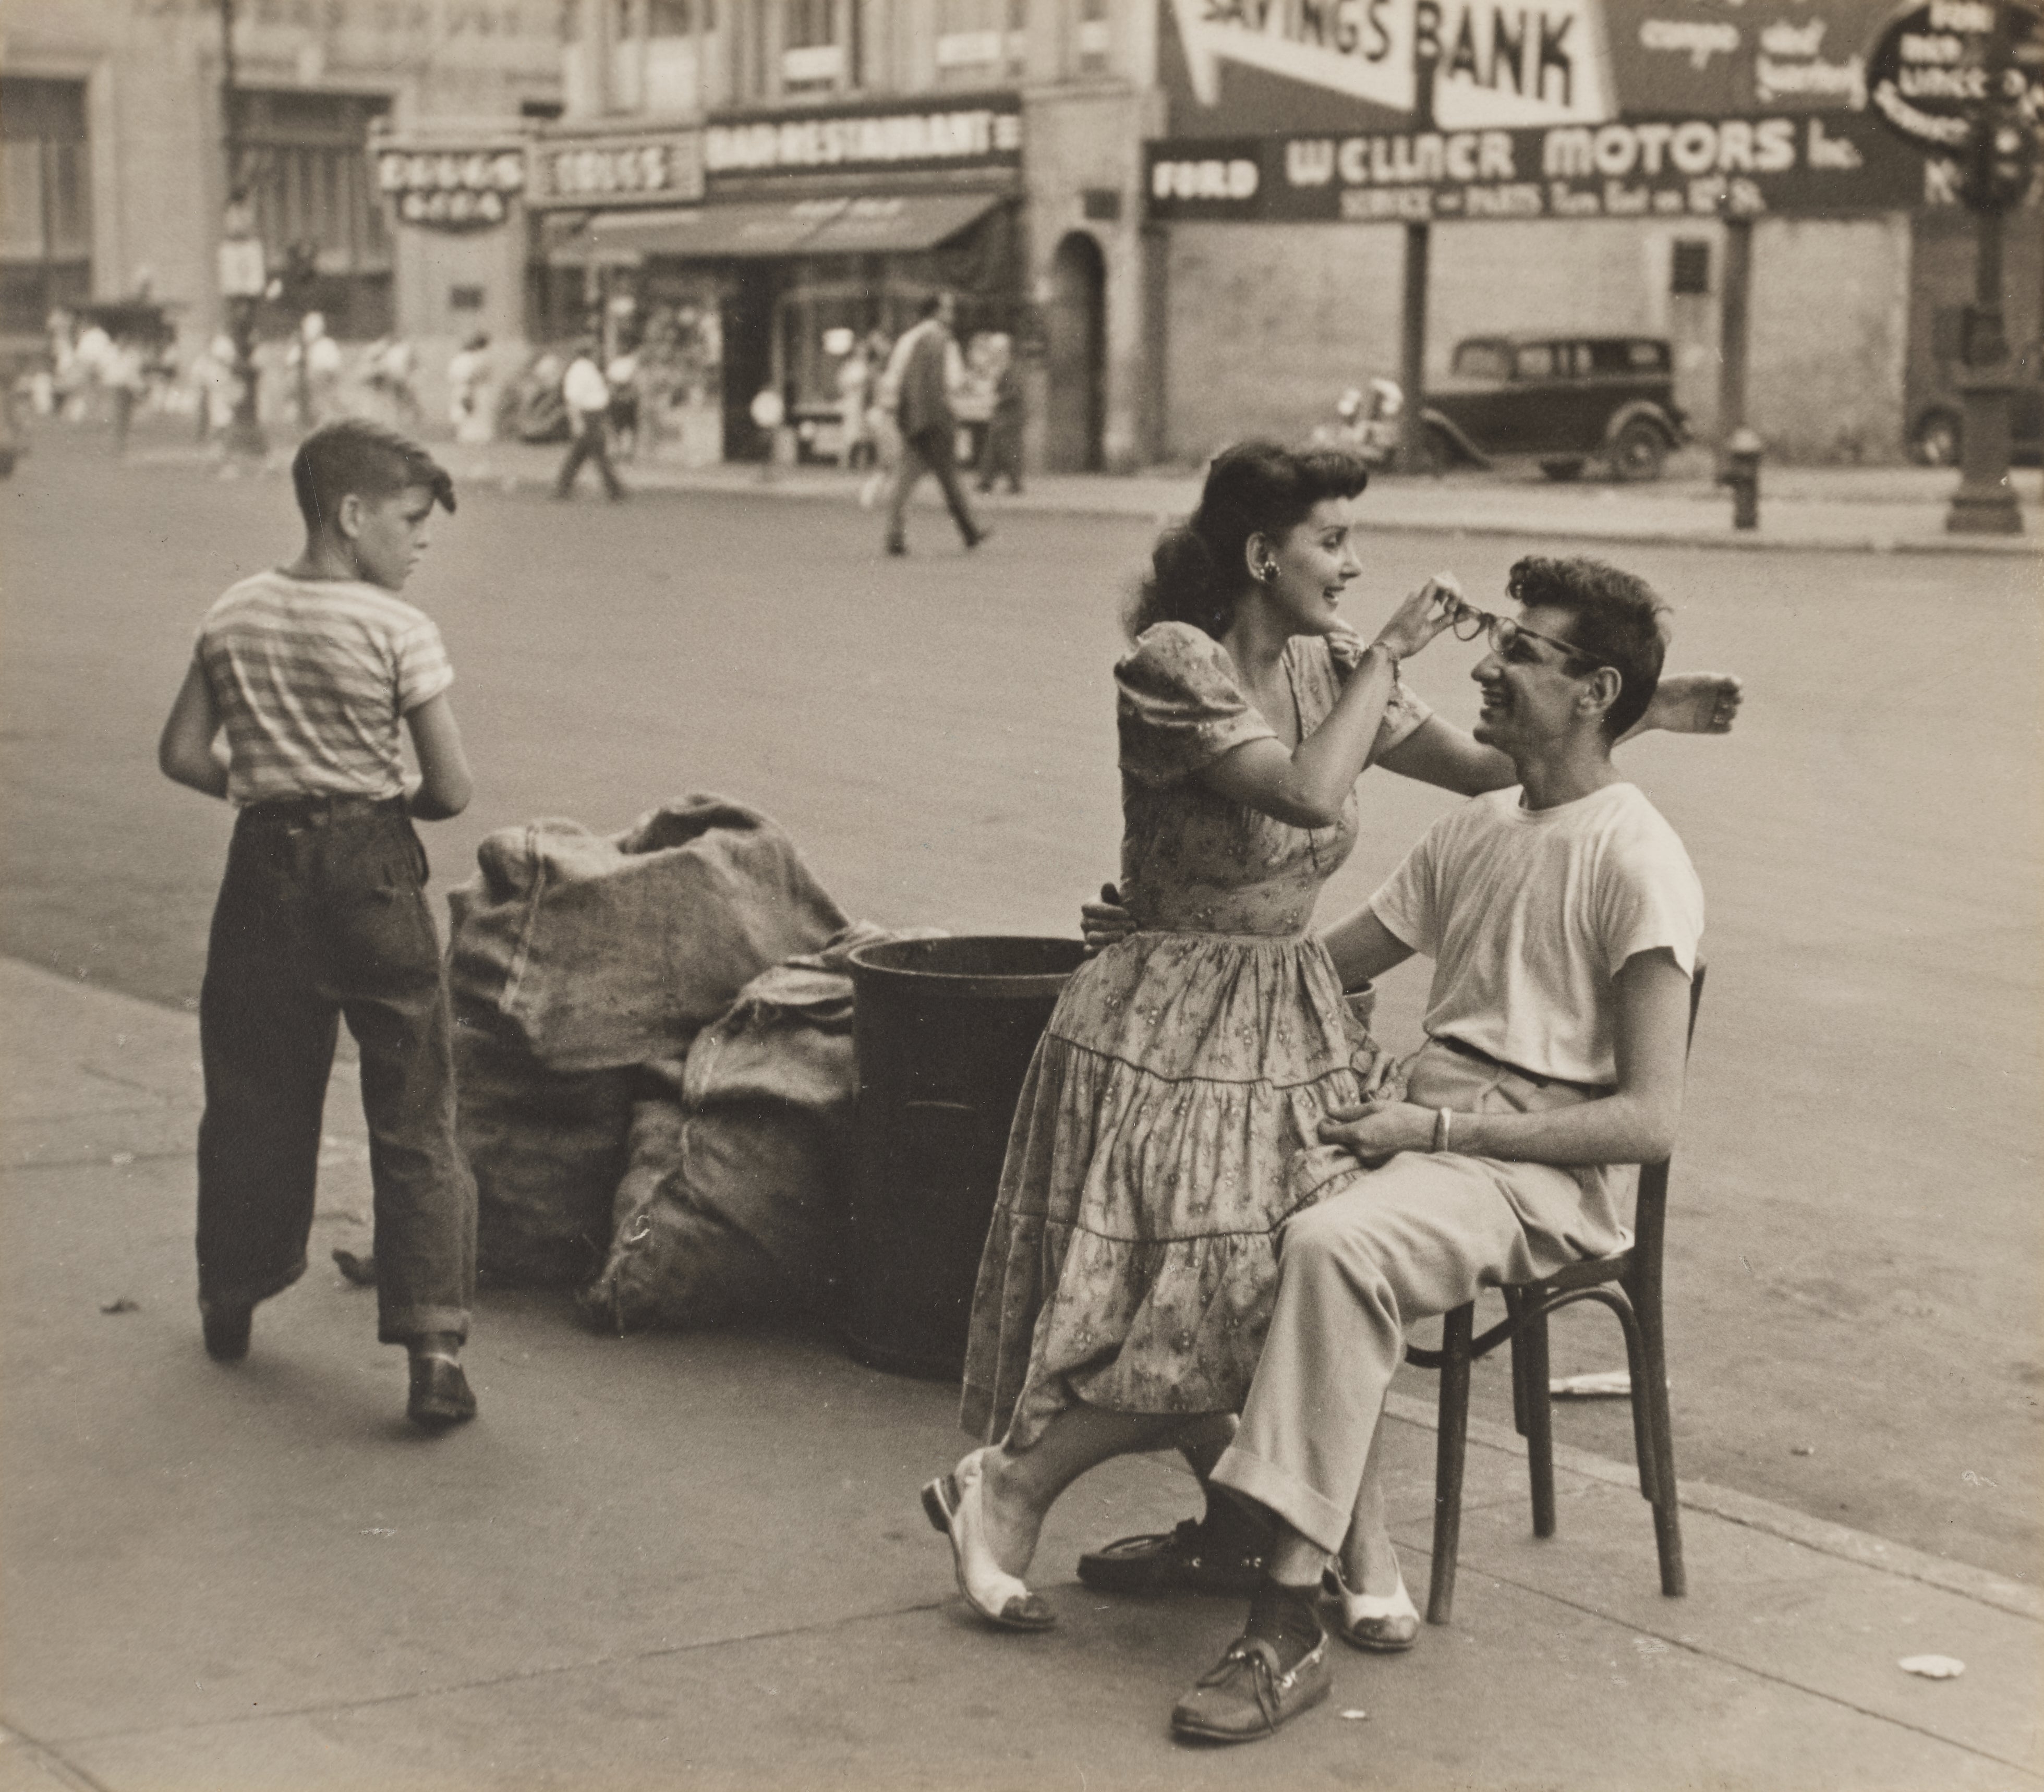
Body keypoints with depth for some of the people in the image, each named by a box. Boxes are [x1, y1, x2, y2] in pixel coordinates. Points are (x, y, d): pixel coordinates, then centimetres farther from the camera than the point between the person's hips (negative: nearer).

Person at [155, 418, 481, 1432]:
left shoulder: (233, 618, 3)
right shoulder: (396, 629, -11)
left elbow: (182, 756, 5)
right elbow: (452, 789, -12)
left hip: (265, 865, 5)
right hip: (369, 872, -4)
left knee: (254, 1095, 18)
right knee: (414, 1118, -1)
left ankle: (232, 1302, 32)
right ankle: (432, 1341, -8)